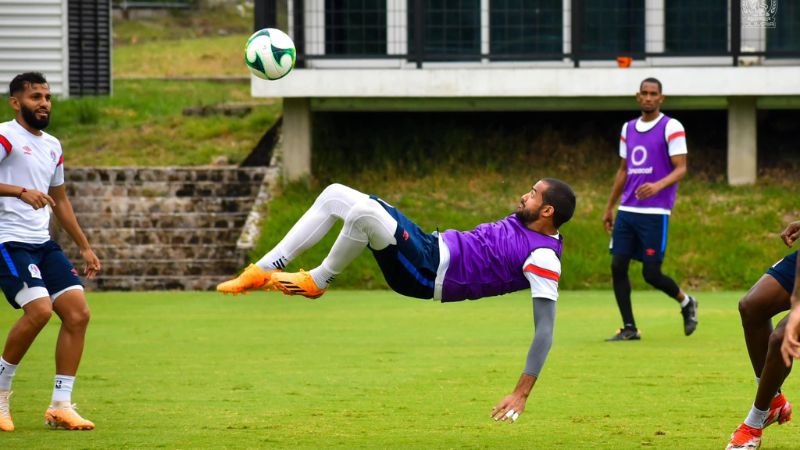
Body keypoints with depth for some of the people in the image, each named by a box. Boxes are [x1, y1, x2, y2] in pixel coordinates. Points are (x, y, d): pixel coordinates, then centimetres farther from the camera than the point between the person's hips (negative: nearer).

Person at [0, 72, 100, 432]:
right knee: (39, 309, -23)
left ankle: (61, 405, 2)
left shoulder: (52, 146, 18)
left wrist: (85, 247, 29)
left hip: (43, 243, 8)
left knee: (77, 311, -4)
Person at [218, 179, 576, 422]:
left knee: (363, 212, -34)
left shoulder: (543, 259, -17)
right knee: (335, 195, 10)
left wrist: (522, 393, -29)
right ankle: (263, 271, 10)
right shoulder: (522, 222, 8)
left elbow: (544, 330, -22)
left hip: (427, 273, -9)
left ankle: (317, 281, -6)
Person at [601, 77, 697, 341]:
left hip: (655, 212, -6)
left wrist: (658, 185, -28)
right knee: (618, 266, -3)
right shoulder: (629, 129, 14)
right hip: (627, 210, 6)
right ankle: (629, 328, 4)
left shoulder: (671, 128, -4)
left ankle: (686, 302, 22)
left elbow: (681, 168, -10)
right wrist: (609, 208, 20)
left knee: (651, 273, -6)